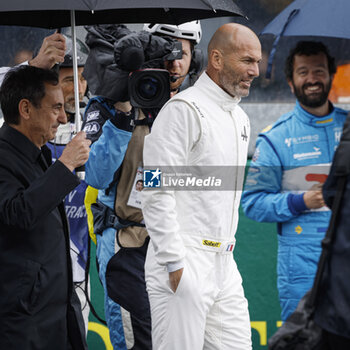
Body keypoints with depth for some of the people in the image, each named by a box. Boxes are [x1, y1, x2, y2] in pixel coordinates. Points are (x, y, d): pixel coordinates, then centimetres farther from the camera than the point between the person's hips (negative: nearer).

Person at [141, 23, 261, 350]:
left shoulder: (240, 118, 17)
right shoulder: (184, 110, -11)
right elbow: (156, 191, -17)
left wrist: (227, 246, 18)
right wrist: (174, 264, -19)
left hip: (224, 265, 9)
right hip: (182, 266, -9)